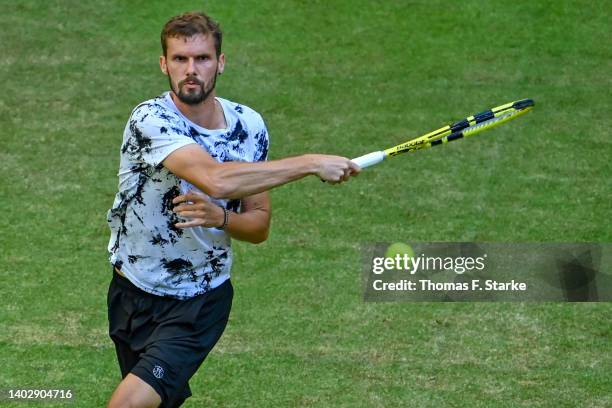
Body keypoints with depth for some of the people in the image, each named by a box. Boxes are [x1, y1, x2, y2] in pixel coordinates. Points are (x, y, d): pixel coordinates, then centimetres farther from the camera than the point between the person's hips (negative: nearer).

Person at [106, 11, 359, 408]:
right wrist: (312, 163, -32)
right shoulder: (150, 120, -19)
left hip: (201, 302, 1)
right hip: (134, 296, -1)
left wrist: (222, 218, -20)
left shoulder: (250, 126, -4)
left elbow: (260, 227, 4)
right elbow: (216, 179, -36)